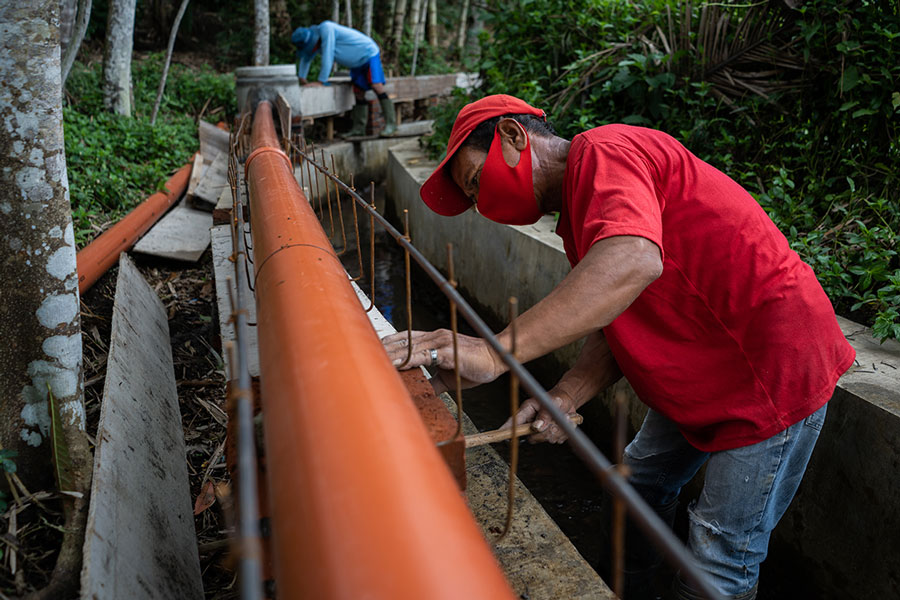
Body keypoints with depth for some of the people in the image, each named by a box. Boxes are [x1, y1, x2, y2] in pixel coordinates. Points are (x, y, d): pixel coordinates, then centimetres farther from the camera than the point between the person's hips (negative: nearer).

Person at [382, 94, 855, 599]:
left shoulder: (605, 152, -21)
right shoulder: (579, 212, 10)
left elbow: (633, 263, -42)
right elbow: (613, 329, 5)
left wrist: (493, 352, -46)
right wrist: (565, 398, -13)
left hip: (776, 371, -10)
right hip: (704, 372, 10)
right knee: (643, 483, 21)